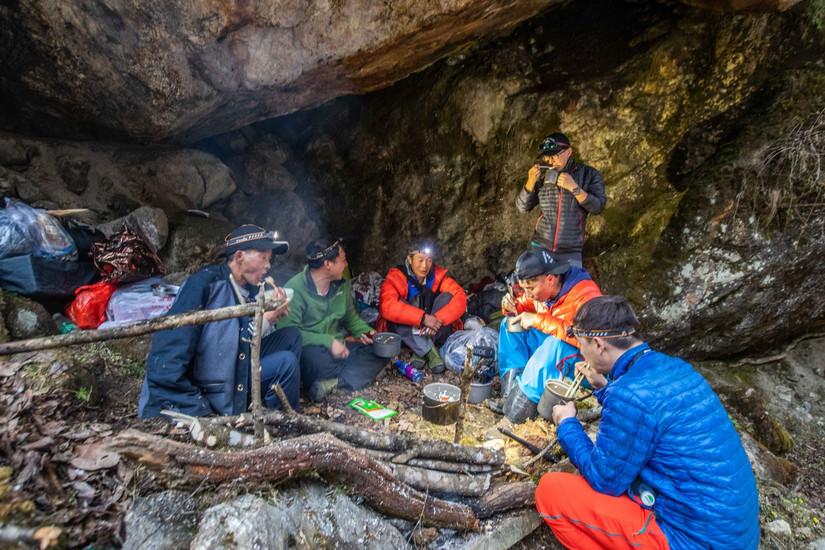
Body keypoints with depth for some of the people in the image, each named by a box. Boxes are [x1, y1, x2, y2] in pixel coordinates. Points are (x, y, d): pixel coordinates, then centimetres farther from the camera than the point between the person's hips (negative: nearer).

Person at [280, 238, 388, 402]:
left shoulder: (342, 285, 6)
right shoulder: (295, 289, -15)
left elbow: (351, 317, 17)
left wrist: (366, 332, -3)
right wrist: (328, 341, -26)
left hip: (338, 347, 7)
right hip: (311, 350, -7)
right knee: (312, 357, -41)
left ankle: (332, 382, -25)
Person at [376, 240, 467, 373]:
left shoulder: (438, 274, -9)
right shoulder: (396, 276, -18)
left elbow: (460, 297, -20)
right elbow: (388, 306, -34)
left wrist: (438, 319, -35)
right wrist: (423, 318, -39)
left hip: (431, 331, 2)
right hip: (405, 329, -2)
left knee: (447, 297, -19)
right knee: (396, 315, -31)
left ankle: (428, 345, -26)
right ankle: (429, 351, -34)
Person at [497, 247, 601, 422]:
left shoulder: (584, 295, -28)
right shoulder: (542, 289, -7)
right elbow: (526, 306, 10)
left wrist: (537, 320, -37)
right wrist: (512, 307, -15)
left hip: (581, 357, -7)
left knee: (556, 343, -37)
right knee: (511, 324, -5)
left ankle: (526, 398, -26)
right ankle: (511, 384, -11)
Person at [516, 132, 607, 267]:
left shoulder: (589, 174, 0)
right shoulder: (543, 176, 3)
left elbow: (598, 207, -8)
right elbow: (522, 207, 3)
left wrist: (574, 187, -19)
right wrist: (531, 182, -12)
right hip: (539, 247, 1)